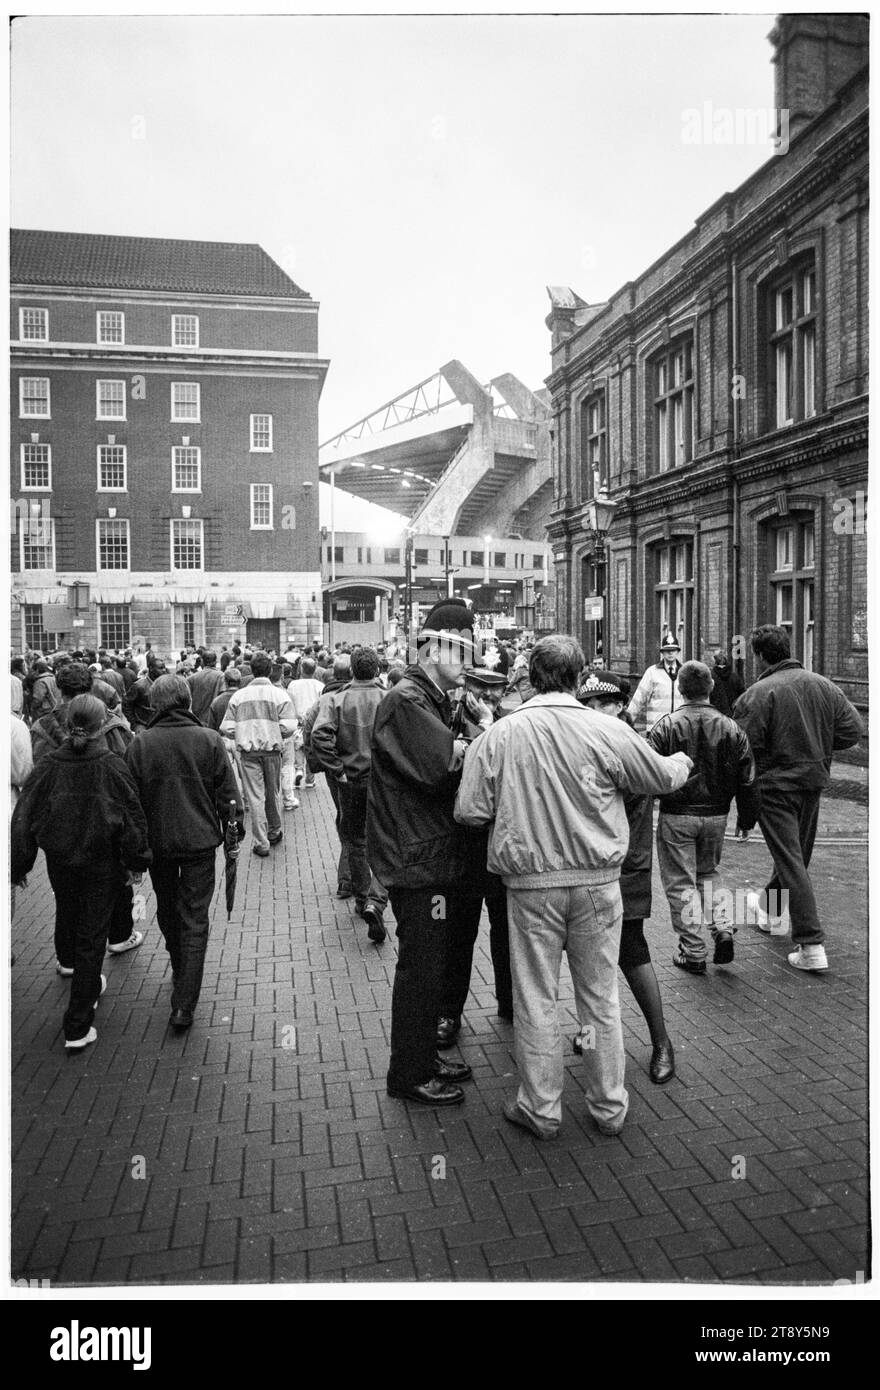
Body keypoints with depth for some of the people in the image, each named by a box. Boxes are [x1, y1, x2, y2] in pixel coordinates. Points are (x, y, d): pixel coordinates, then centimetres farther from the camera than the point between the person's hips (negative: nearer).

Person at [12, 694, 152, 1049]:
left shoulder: (48, 766, -10)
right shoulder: (112, 766, -16)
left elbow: (24, 817, -4)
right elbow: (133, 816, -11)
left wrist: (19, 865, 7)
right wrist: (136, 862, 1)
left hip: (59, 860, 3)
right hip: (101, 863, -3)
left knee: (67, 911, 31)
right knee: (92, 937, 4)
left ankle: (69, 961, 61)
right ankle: (78, 1027, 7)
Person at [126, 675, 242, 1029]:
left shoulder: (139, 744, -9)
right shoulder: (209, 740, -10)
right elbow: (227, 792, -5)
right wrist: (234, 828, 9)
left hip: (158, 841, 1)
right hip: (200, 840, -1)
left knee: (167, 912, 23)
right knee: (195, 920, 4)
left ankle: (180, 973, 42)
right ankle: (183, 1006, 3)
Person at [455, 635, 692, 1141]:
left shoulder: (499, 735, -7)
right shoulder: (608, 731, -8)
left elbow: (470, 811, -5)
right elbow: (663, 778, 7)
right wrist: (685, 761, 30)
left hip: (531, 883, -1)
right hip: (597, 881, 1)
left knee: (536, 999, 12)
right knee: (601, 997, 15)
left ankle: (542, 1109, 25)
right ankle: (610, 1107, 30)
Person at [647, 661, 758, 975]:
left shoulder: (666, 726, -10)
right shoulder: (730, 728, 0)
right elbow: (747, 780, 2)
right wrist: (746, 817, 13)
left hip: (676, 816, -3)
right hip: (716, 815, 4)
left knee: (681, 882, 6)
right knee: (708, 873, 24)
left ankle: (693, 953, 9)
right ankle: (723, 929, 8)